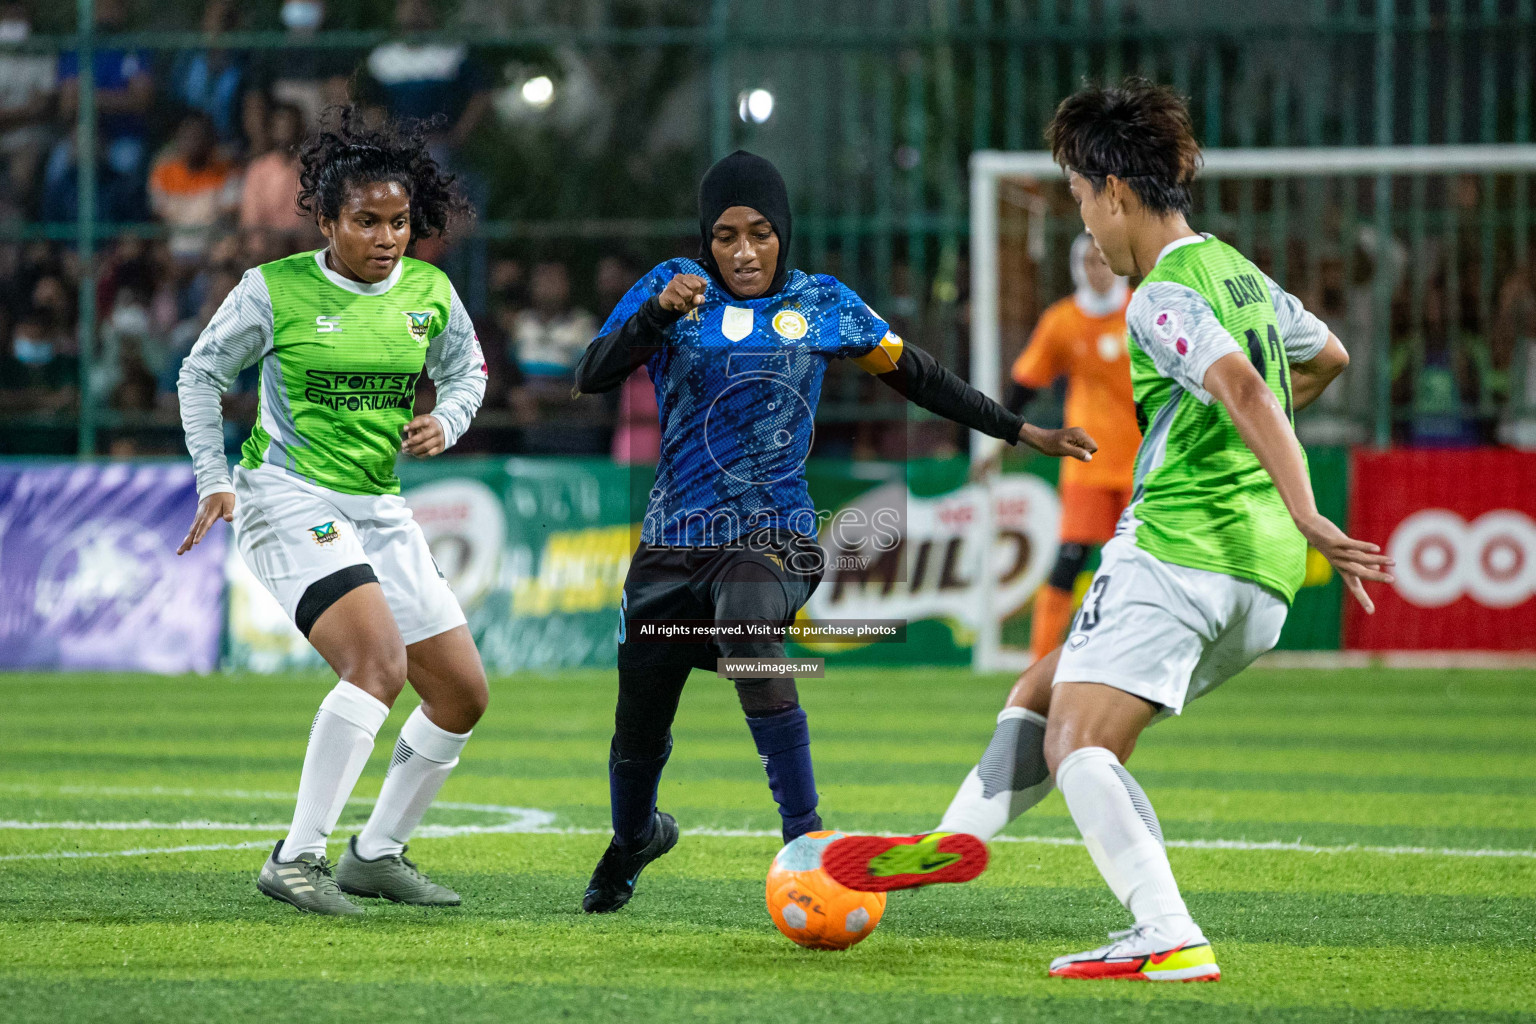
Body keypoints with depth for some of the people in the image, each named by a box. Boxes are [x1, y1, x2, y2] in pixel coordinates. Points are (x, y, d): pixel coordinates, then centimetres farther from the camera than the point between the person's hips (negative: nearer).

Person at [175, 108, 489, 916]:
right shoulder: (276, 289, -9)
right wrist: (214, 481, -6)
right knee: (380, 661, -28)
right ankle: (297, 858, -26)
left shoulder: (429, 293, 3)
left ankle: (375, 855, 22)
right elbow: (201, 374, 1)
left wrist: (446, 421, -2)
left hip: (378, 509, 7)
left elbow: (466, 369, 20)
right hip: (290, 499, -7)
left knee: (461, 694, 7)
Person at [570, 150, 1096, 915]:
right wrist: (658, 312, -24)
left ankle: (805, 840, -29)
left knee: (749, 648, -35)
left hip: (770, 535, -2)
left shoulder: (821, 304, 5)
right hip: (674, 537, 2)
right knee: (638, 733, 8)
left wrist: (1024, 434, 17)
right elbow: (591, 377, -7)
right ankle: (634, 838, 42)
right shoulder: (675, 285, 3)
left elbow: (913, 375, 16)